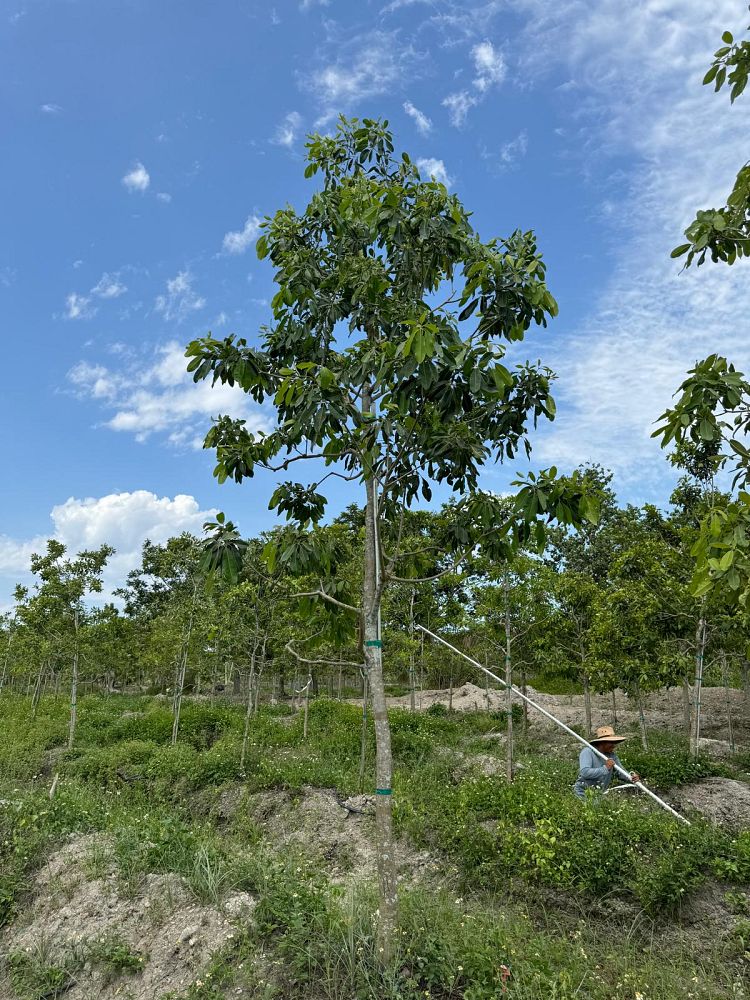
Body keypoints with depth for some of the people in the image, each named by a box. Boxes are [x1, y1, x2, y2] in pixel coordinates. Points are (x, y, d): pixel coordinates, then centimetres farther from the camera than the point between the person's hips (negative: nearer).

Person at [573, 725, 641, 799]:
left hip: (601, 794, 6)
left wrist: (632, 777, -15)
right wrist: (605, 768, -27)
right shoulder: (587, 752, -13)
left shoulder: (612, 755, 6)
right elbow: (585, 772, -26)